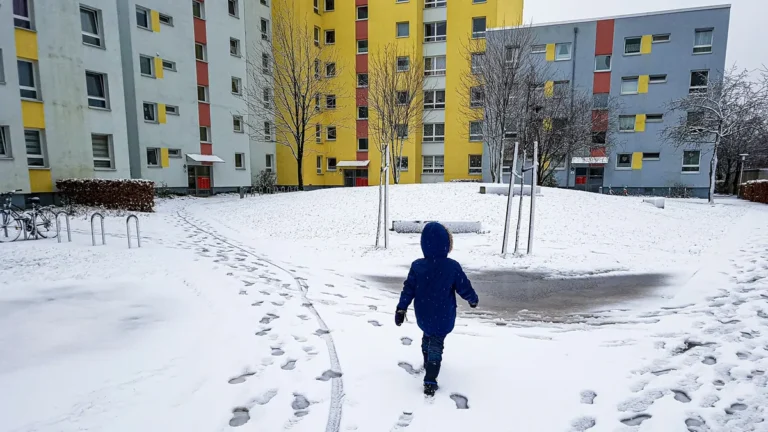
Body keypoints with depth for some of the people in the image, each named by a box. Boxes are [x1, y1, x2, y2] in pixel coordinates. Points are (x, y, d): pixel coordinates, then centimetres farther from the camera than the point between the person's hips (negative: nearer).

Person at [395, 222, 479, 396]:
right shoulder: (453, 267, -18)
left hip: (423, 316, 3)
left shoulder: (417, 266, -13)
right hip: (443, 318, -2)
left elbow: (408, 290, -9)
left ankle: (427, 362, 49)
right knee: (436, 345, 7)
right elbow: (464, 288, -7)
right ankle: (430, 381, 2)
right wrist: (473, 299, 14)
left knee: (427, 337, 28)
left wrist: (401, 309, 0)